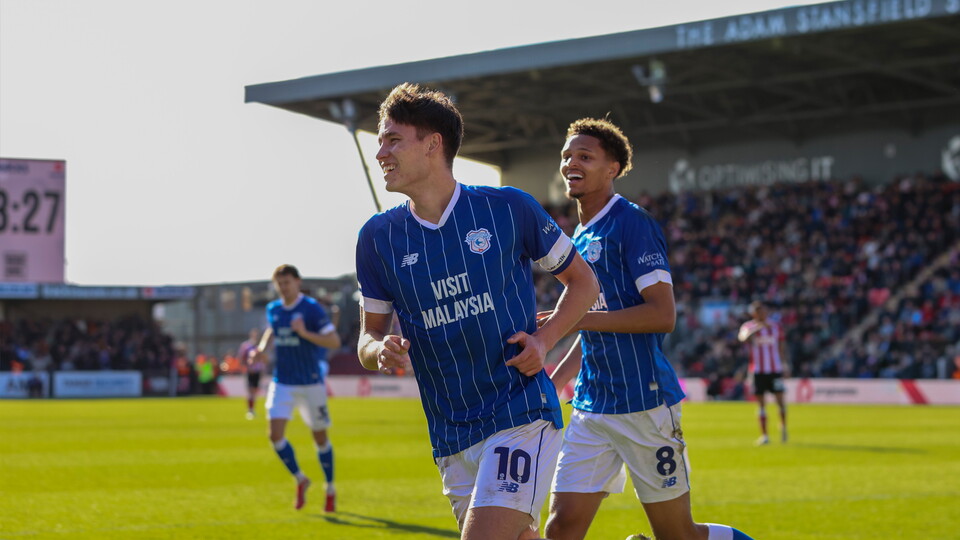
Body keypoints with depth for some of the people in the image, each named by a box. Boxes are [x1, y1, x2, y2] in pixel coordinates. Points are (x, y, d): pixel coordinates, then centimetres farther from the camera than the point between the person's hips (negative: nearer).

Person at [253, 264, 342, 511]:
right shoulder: (273, 309, 5)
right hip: (282, 383, 4)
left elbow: (334, 341, -14)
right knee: (275, 434, -11)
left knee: (320, 436, 6)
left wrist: (305, 333, -26)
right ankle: (300, 480, 11)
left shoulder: (312, 308, -11)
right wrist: (262, 347, 7)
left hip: (310, 382, -4)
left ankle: (330, 490, 24)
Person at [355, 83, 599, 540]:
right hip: (450, 439, 4)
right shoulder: (378, 237, 4)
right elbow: (369, 335, 10)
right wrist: (381, 352, -14)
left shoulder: (508, 208, -3)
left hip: (522, 419, -4)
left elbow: (582, 281, 8)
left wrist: (544, 340, -8)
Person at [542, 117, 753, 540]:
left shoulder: (632, 223, -9)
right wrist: (554, 383, 20)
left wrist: (577, 318, -20)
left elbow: (662, 314, -18)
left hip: (643, 403, -7)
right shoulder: (578, 237, 17)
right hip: (590, 406, 8)